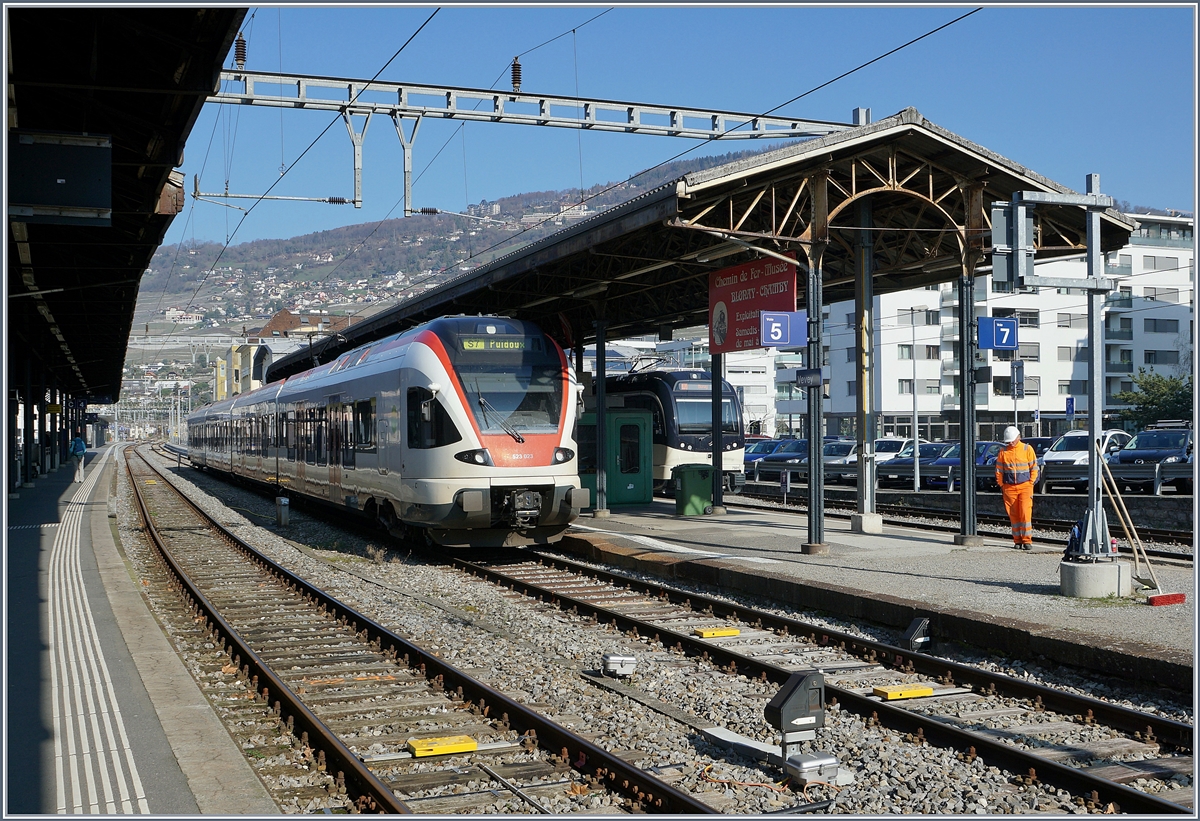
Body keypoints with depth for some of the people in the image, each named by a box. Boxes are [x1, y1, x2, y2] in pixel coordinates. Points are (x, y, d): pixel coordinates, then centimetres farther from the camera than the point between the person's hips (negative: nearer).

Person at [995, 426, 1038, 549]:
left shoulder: (1027, 449, 3)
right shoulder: (1003, 452, 8)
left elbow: (1034, 468, 6)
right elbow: (999, 470, 13)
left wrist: (1031, 483, -1)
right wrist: (1001, 485, 5)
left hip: (1025, 486, -2)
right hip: (1009, 488, 2)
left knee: (1026, 513, -11)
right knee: (1013, 515, 3)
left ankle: (1027, 540, -6)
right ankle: (1017, 541, 10)